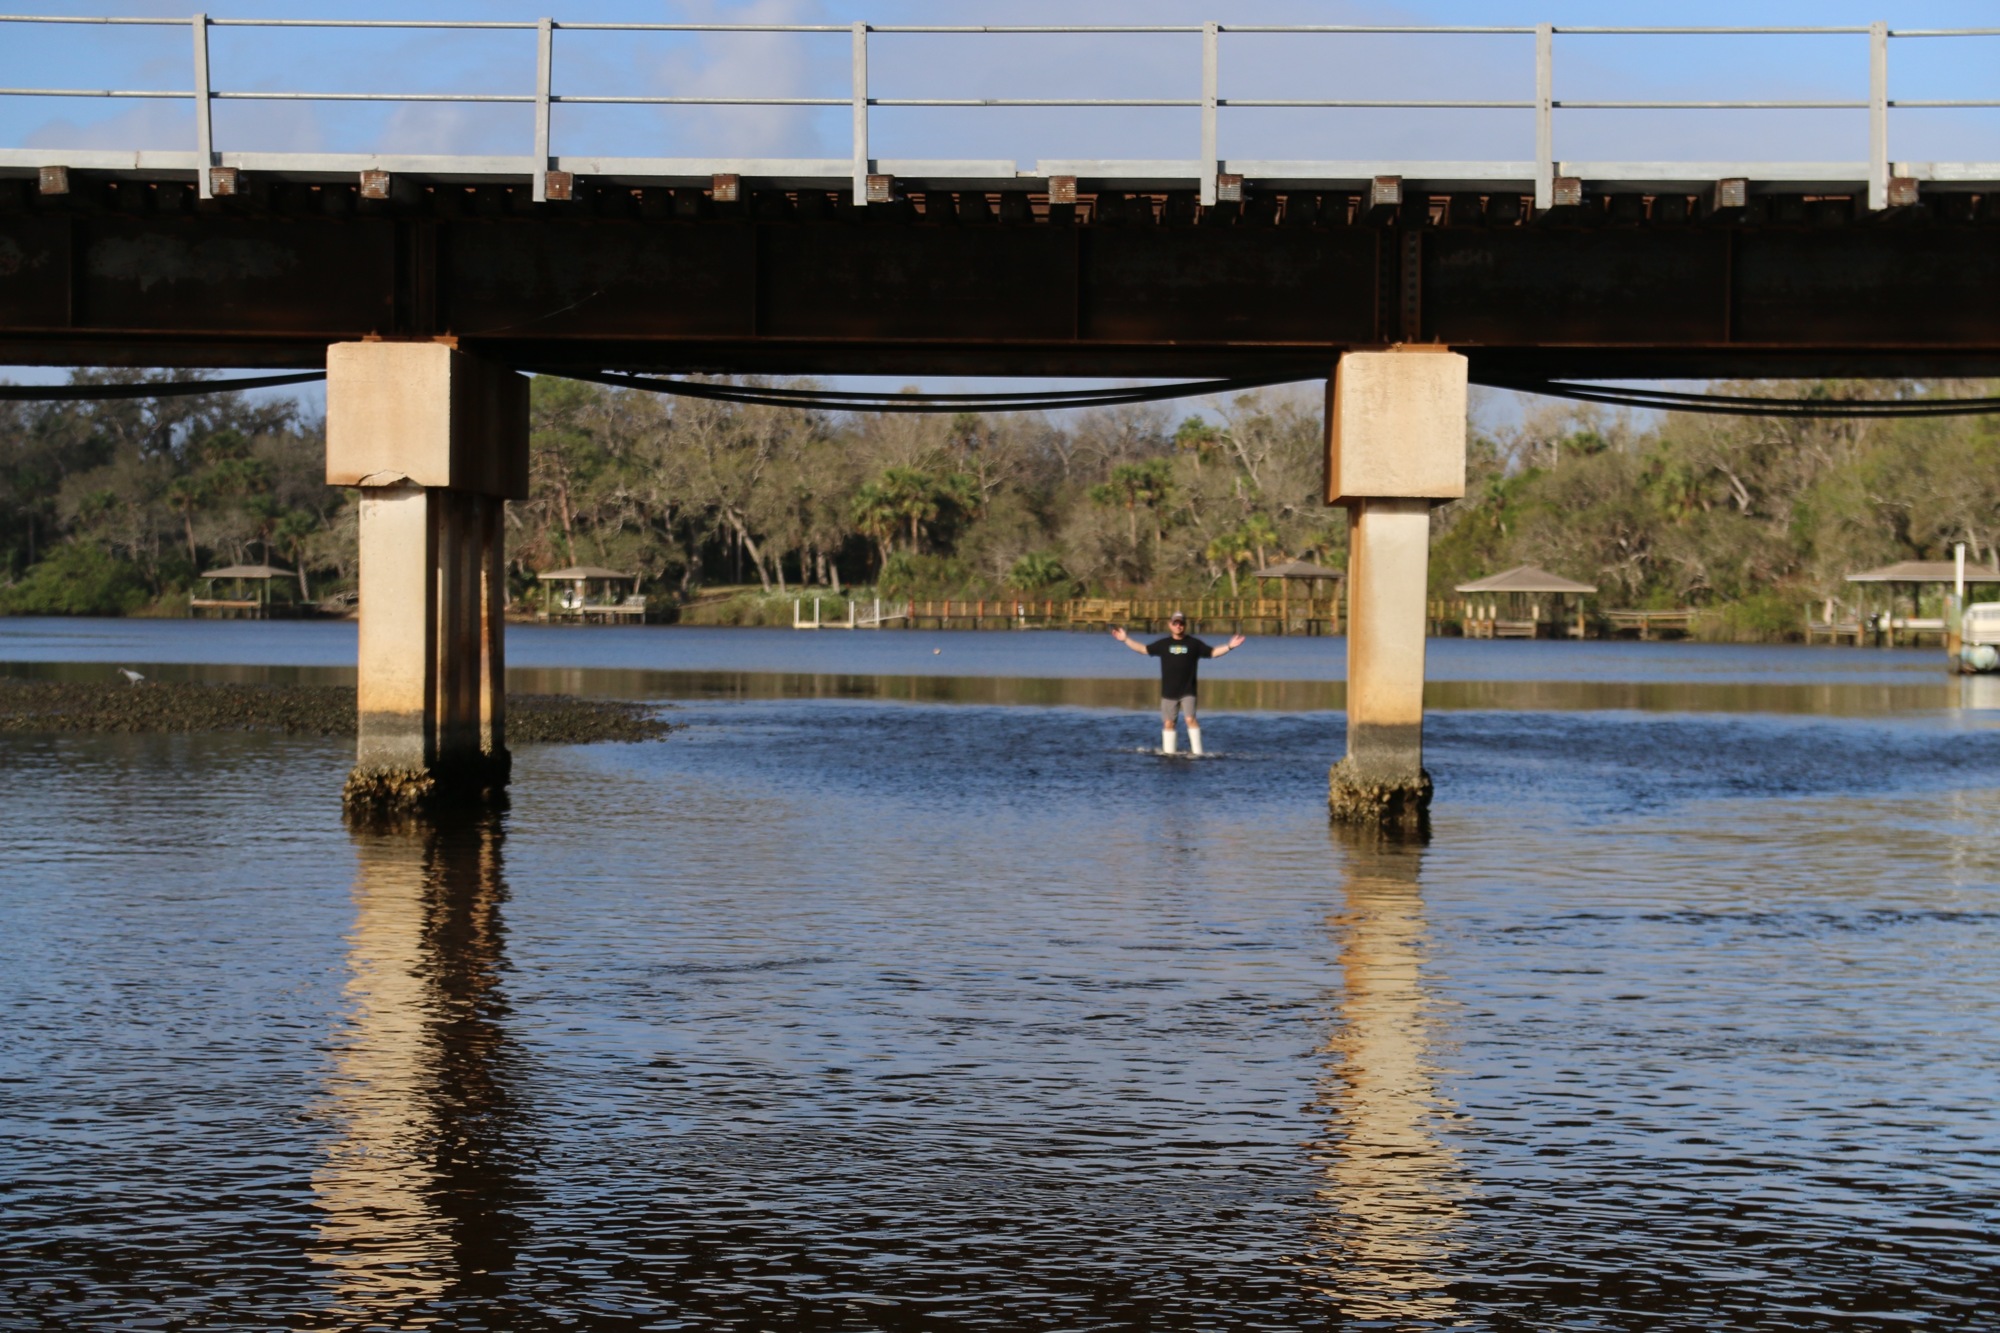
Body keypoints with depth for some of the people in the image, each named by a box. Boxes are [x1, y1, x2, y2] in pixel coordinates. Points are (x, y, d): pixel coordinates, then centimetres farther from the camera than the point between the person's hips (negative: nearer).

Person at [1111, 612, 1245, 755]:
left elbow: (1213, 652, 7)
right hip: (1168, 692, 2)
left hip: (1187, 692, -2)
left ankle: (1197, 752, -13)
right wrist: (1125, 639, 9)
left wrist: (1229, 646, -5)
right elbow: (1144, 649, 13)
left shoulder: (1194, 644, 4)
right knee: (1168, 723, 5)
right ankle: (1168, 752, 13)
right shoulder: (1163, 644, 8)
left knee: (1191, 719, -16)